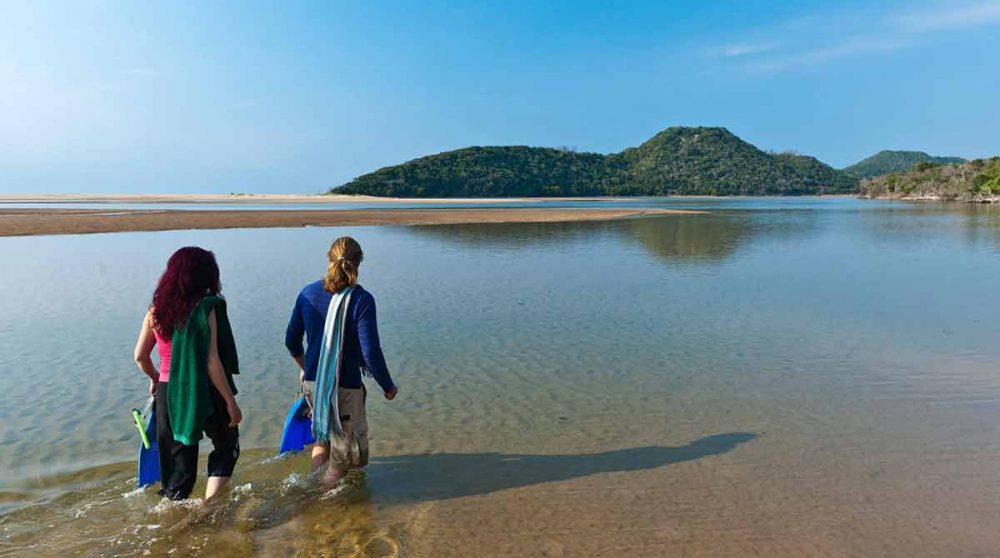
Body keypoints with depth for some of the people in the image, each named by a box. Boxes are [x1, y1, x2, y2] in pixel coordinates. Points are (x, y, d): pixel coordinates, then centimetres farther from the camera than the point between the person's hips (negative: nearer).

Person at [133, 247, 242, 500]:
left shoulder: (156, 310, 1)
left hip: (168, 392, 5)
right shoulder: (205, 308, -15)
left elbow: (140, 356, 9)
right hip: (202, 392, -4)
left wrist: (155, 378, 28)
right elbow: (211, 363, -18)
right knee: (226, 446, 18)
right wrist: (231, 401, -11)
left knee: (177, 455, 18)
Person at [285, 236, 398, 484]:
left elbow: (292, 340, 8)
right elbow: (371, 352, -19)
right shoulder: (361, 300, -18)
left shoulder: (308, 293, -2)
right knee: (344, 454, 15)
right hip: (345, 388, -5)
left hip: (313, 383, 6)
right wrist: (388, 386, -5)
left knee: (323, 436, 31)